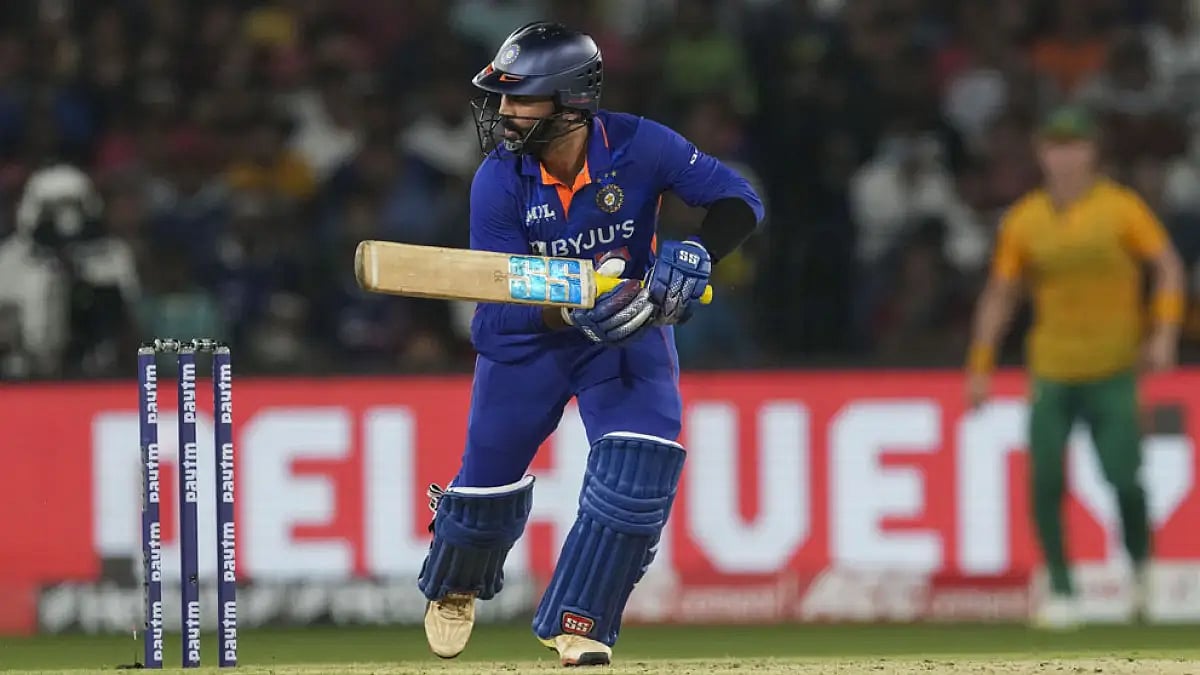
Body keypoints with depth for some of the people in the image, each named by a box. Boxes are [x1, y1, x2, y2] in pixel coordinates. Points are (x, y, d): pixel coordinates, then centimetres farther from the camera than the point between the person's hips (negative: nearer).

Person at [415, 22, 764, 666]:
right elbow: (500, 303, -25)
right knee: (490, 474, 9)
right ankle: (454, 589, 44)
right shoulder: (497, 182, -23)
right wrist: (575, 313, -43)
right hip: (527, 335, 0)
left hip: (631, 331, 0)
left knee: (639, 466, -21)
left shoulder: (638, 147, -23)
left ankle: (575, 622, -9)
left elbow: (739, 199, -18)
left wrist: (695, 252, -38)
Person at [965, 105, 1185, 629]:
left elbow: (1168, 268, 0)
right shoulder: (1024, 220, 3)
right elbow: (999, 295, 10)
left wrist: (1164, 334, -13)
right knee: (1045, 482, -6)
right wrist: (980, 368, 6)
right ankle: (1061, 592, 5)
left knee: (1123, 478, -7)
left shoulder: (1121, 208, -3)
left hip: (1113, 372, -2)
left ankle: (1141, 561, 22)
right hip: (1051, 370, 2)